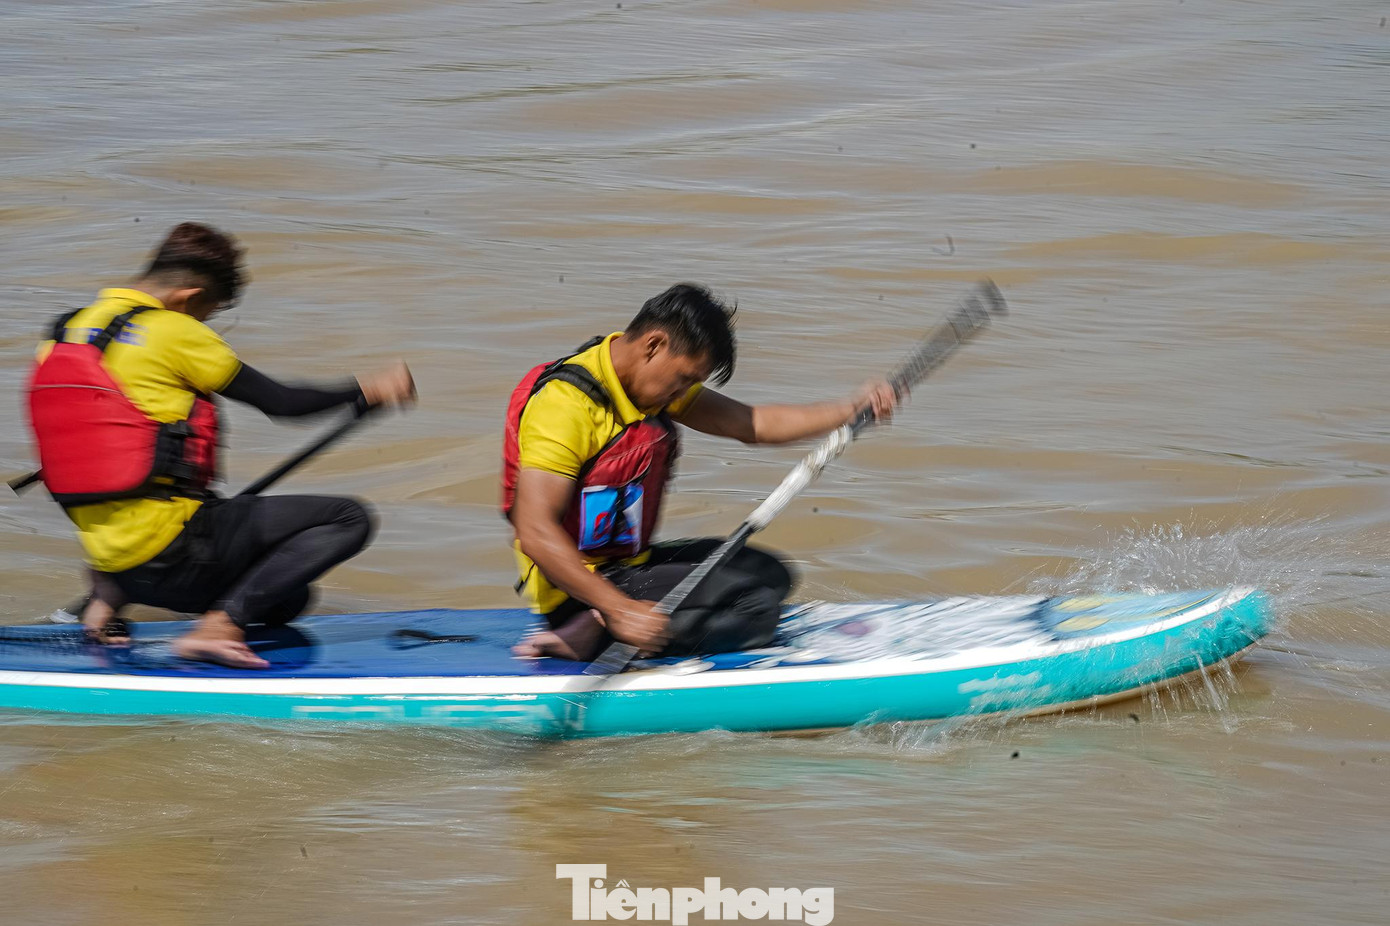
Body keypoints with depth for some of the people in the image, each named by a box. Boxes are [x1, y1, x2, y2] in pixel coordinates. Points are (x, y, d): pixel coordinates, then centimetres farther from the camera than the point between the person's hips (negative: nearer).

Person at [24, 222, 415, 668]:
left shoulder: (61, 336, 14)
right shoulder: (173, 333, -9)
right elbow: (279, 401, -5)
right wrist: (366, 391, 9)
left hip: (109, 558, 9)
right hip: (169, 551, -9)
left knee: (285, 597, 29)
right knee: (350, 519, -8)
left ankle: (109, 593, 11)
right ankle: (219, 624, -18)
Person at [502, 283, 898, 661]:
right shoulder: (564, 403, -23)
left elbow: (753, 424, 11)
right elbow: (535, 532, -30)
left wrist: (851, 409, -3)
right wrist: (619, 608, -36)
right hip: (579, 589, -10)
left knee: (767, 573, 17)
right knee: (757, 605, -17)